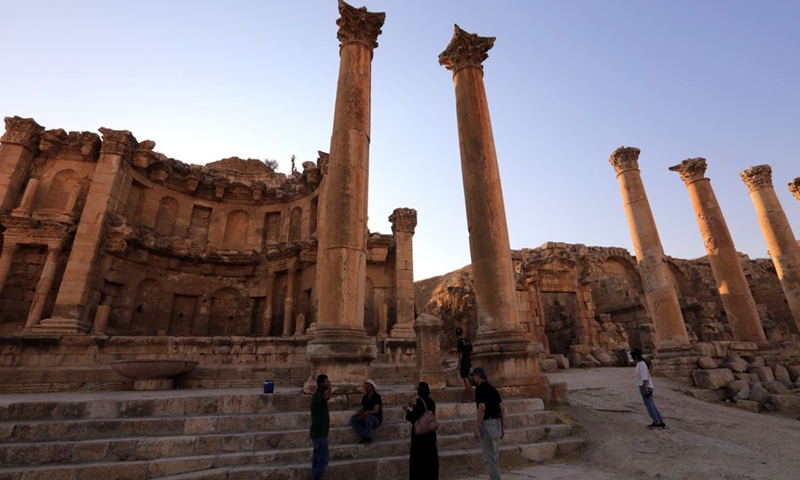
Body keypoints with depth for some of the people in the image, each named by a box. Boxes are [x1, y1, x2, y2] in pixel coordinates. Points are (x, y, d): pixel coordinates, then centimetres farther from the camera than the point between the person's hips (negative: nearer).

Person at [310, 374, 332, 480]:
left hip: (319, 432, 10)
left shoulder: (319, 395, 11)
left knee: (318, 458, 15)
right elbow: (327, 397, -44)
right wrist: (329, 386, -26)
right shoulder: (318, 395, -21)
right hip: (320, 433, -10)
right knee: (324, 459, -4)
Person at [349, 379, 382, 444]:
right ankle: (364, 436, -10)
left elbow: (376, 410, -22)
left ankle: (369, 438, -21)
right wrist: (355, 415, -14)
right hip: (367, 419, 6)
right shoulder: (365, 397, 8)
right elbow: (361, 409, 6)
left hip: (376, 419, -6)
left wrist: (367, 412, -38)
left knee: (368, 416, -39)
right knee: (352, 420, -16)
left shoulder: (377, 396, -12)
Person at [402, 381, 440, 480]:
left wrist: (407, 411, -5)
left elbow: (414, 419, -20)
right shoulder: (431, 401, 2)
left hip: (420, 435, -7)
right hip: (430, 433, 7)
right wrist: (414, 408, 15)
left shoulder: (420, 402, -22)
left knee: (418, 459, 7)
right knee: (430, 457, 18)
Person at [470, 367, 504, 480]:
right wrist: (503, 427, 17)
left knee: (489, 456, -1)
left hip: (487, 424, -9)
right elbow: (501, 409, 12)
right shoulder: (493, 389, 13)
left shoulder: (480, 389, -12)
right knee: (494, 455, 18)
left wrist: (477, 427, -18)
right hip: (496, 423, 9)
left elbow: (482, 408, -21)